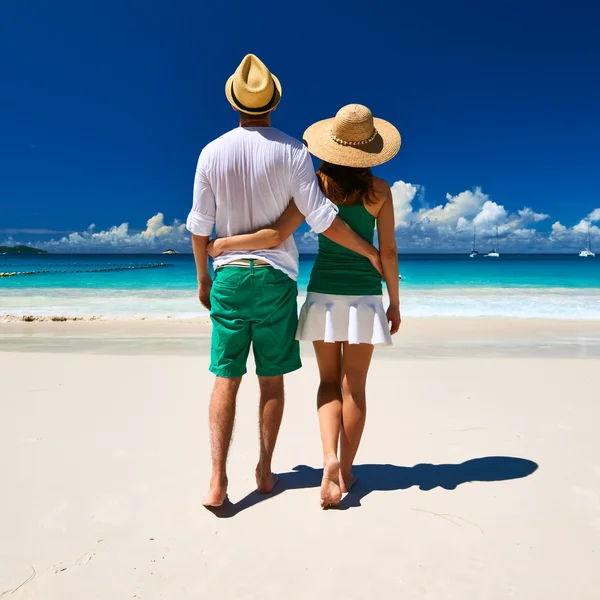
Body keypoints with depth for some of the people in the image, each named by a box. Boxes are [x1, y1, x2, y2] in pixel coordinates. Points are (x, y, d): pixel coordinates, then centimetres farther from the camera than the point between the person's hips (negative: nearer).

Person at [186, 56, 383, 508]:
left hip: (229, 276, 1)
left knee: (226, 379, 5)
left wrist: (202, 276, 16)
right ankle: (265, 470, 21)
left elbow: (199, 224, 3)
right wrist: (368, 251, 1)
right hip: (276, 277, -1)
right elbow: (321, 217, -10)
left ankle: (218, 479, 2)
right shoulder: (292, 151, -5)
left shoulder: (212, 153, 1)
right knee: (272, 379, 10)